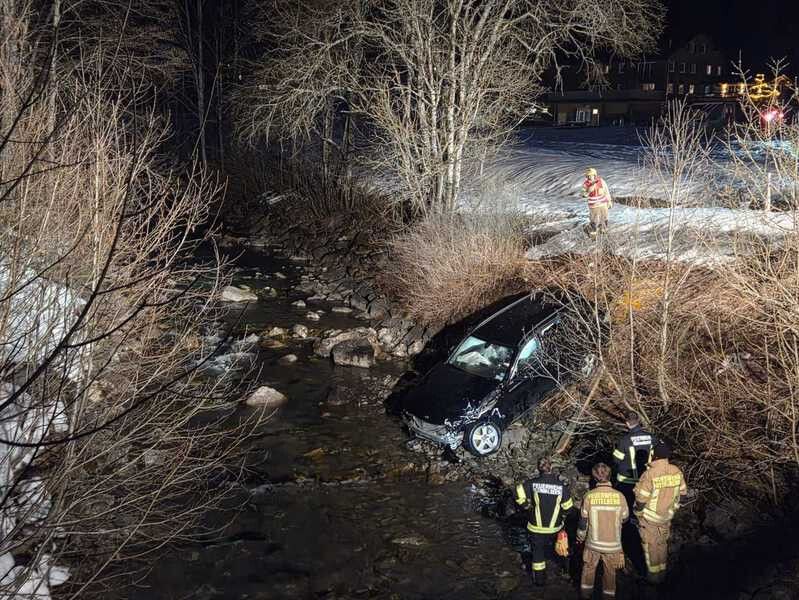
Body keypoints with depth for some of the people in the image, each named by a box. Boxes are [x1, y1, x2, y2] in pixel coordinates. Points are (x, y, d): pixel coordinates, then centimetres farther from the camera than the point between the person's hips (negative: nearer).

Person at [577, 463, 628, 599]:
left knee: (589, 568, 23)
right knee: (610, 572, 20)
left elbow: (583, 520, -6)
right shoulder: (619, 496, -18)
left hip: (593, 542, 1)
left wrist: (580, 536, 11)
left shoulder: (589, 496, -17)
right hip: (613, 544, 0)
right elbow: (625, 518, -2)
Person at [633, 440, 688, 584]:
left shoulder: (649, 475, -31)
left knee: (650, 545, 15)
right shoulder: (677, 472, -14)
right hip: (667, 516, 5)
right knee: (662, 543, 24)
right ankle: (662, 571, 39)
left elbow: (640, 502, -23)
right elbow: (683, 496, -1)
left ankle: (654, 574, 29)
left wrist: (638, 510, -3)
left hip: (649, 518, -5)